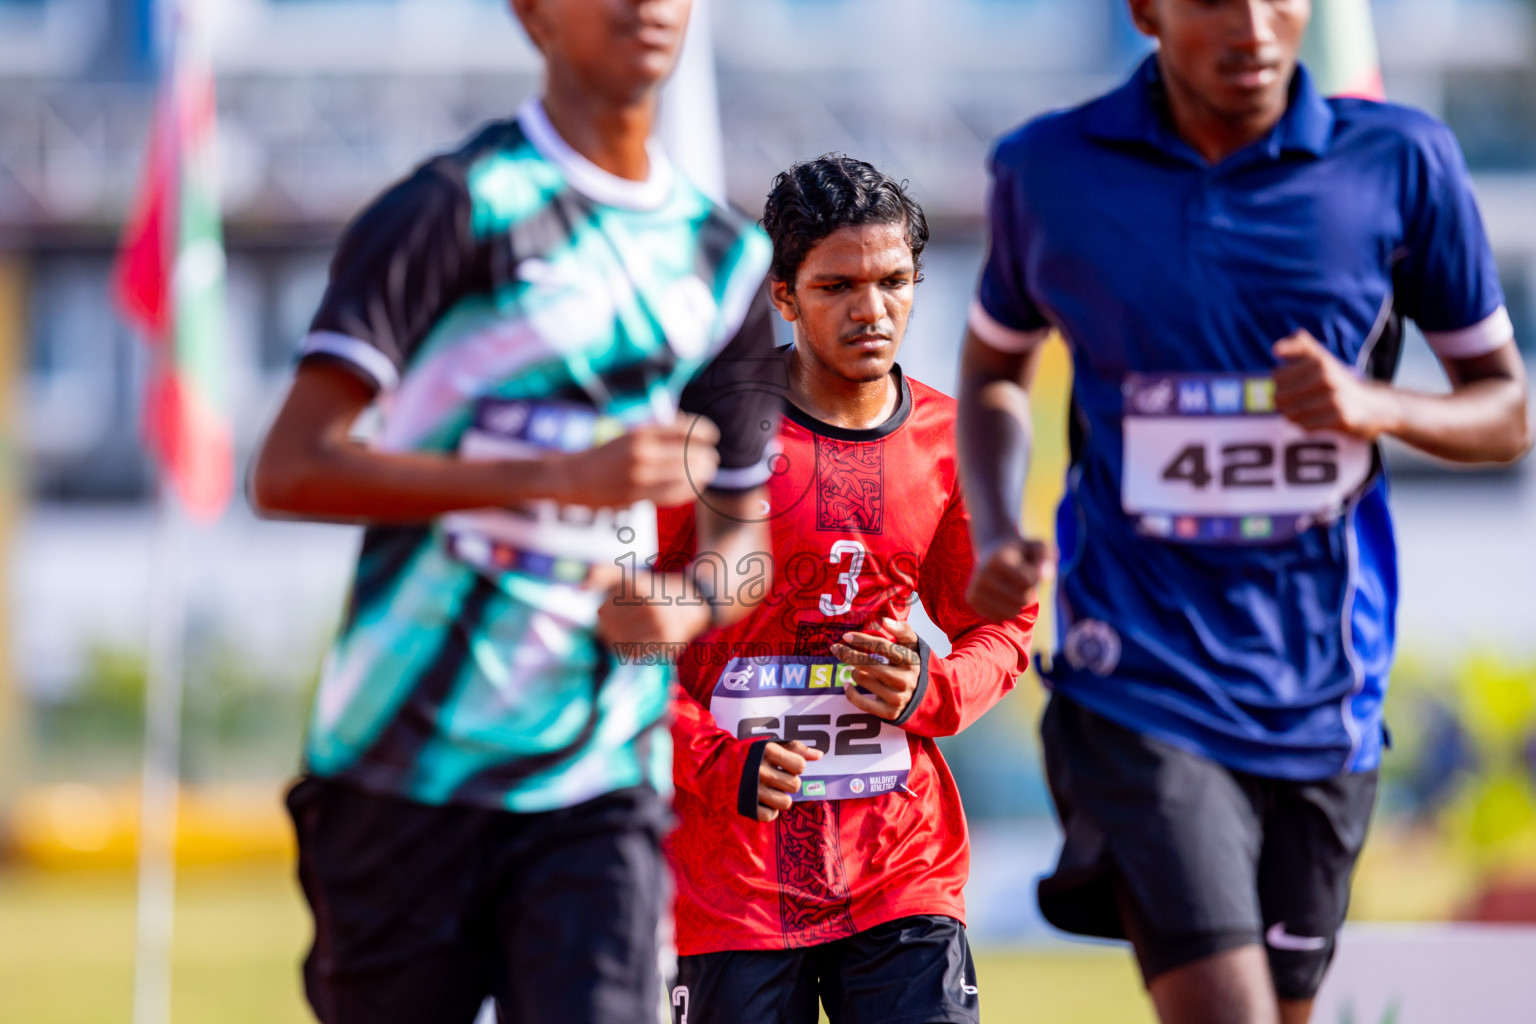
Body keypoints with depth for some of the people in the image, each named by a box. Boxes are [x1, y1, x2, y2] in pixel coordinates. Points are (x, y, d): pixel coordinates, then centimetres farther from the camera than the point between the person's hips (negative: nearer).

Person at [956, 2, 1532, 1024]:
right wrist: (996, 539, -1)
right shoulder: (1049, 171, -1)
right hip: (1141, 691, -2)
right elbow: (995, 369, 18)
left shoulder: (1401, 163, -2)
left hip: (1321, 699, 2)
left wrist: (1376, 406, -15)